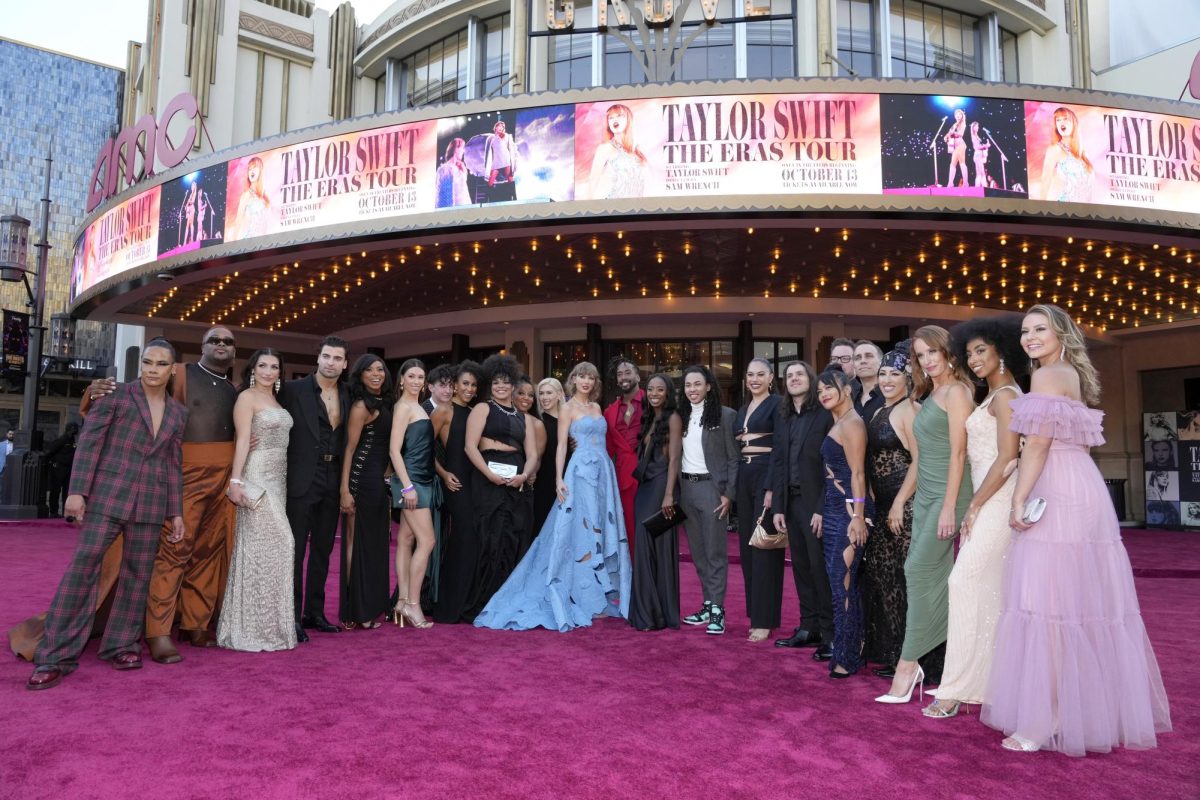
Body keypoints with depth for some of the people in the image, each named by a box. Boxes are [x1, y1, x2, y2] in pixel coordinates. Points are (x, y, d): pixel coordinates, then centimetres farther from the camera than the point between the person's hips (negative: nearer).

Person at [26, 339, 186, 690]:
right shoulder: (117, 395, 0)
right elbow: (89, 441, -4)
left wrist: (176, 512, 10)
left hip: (151, 503, 4)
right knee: (82, 567, -8)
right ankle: (57, 656, -3)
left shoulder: (178, 412, 10)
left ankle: (122, 645, 19)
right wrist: (77, 490, -12)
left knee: (138, 574, 7)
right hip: (108, 494, -4)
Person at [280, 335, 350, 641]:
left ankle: (314, 612, 24)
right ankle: (292, 616, 11)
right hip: (302, 480, -5)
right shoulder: (294, 389, -5)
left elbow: (346, 438, 11)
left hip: (333, 481, 5)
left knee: (322, 550, 13)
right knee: (295, 550, 2)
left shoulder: (347, 395, 8)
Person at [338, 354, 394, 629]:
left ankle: (371, 605, 22)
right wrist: (345, 490, -19)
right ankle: (354, 612, 5)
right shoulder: (362, 405, -10)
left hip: (379, 480, 9)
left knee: (375, 542, 13)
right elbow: (349, 449, -14)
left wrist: (387, 475, 10)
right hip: (363, 479, -8)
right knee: (358, 542, -2)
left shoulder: (385, 403, 14)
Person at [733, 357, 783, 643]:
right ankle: (754, 611, 19)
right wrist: (732, 486, 11)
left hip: (766, 475, -7)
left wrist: (771, 487, -19)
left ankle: (764, 619, 1)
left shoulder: (776, 403, -5)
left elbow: (780, 447, -12)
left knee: (764, 545, -5)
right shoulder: (743, 409, 17)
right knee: (747, 544, 9)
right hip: (743, 476, 8)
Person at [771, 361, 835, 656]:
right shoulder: (785, 418, 14)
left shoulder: (825, 414, -7)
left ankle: (830, 634, 6)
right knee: (801, 566, 11)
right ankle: (809, 628, 20)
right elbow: (778, 462, 13)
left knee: (821, 568, -3)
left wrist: (823, 508, -16)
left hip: (815, 502, -6)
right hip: (791, 500, 6)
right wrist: (777, 507, 7)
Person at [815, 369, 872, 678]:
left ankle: (848, 658, 3)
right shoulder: (836, 424, 17)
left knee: (843, 582, -6)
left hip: (849, 511, -9)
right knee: (836, 580, 12)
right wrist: (823, 514, 18)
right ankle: (840, 646, 22)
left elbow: (858, 473, -17)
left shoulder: (851, 424, -11)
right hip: (833, 510, 9)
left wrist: (857, 517, -22)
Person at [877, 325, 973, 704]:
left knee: (920, 570, -11)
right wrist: (918, 500, 14)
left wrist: (949, 507, -18)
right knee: (935, 578, 6)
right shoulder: (930, 395, 18)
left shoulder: (956, 391, -7)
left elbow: (958, 452, -13)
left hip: (948, 493, -8)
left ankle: (908, 663, -6)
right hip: (925, 494, 8)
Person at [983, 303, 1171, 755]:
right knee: (1086, 603, 13)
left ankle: (1045, 721, -4)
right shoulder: (1075, 375, 20)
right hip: (1084, 493, 10)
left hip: (1058, 498, -10)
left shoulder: (1047, 376, -9)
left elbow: (1037, 446, -15)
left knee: (1048, 602, -8)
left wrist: (1018, 502, -13)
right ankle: (1096, 707, 23)